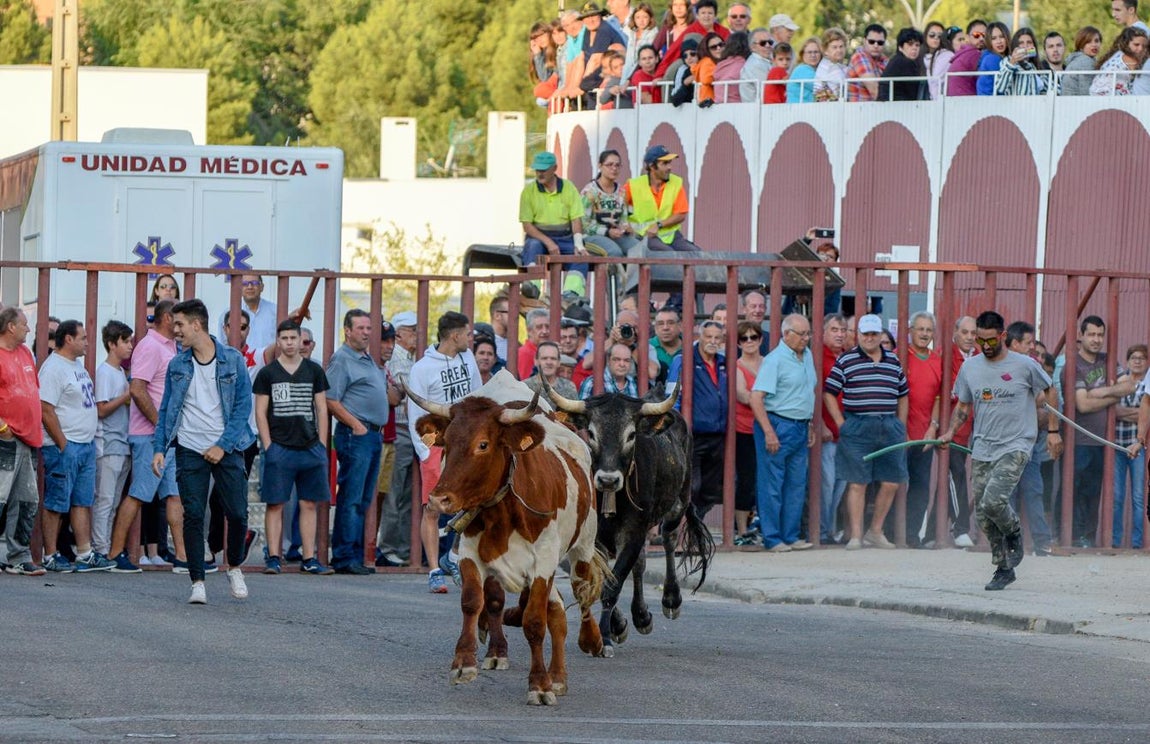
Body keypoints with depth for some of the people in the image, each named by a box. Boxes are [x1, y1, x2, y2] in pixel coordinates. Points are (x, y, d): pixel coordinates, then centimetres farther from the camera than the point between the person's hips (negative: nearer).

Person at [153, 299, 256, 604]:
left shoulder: (232, 360, -1)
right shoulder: (177, 365, 6)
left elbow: (243, 406, -3)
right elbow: (166, 410, 10)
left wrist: (223, 445, -11)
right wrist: (159, 448, -2)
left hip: (226, 449, -2)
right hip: (190, 449, 2)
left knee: (238, 513, -4)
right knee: (193, 516, -4)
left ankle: (234, 567, 22)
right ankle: (197, 582, 1)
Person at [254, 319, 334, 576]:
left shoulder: (314, 371, 11)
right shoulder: (267, 374, 4)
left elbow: (322, 409, 12)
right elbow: (260, 412, 3)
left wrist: (322, 444, 5)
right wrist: (268, 446, -6)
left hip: (310, 448, 2)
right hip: (279, 448, -2)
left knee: (309, 504, 4)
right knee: (275, 504, -3)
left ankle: (310, 559, 8)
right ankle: (273, 558, 0)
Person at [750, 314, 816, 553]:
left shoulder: (807, 356, 12)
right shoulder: (775, 360, -13)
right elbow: (756, 398, -17)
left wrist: (809, 426, 18)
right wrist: (769, 432, -21)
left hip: (800, 428, 8)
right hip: (778, 424, -8)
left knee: (797, 484, 11)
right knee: (771, 485, -2)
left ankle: (791, 536, 18)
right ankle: (772, 539, 1)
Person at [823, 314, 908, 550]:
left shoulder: (893, 361, 13)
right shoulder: (846, 360, 1)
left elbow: (902, 396, 21)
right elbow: (829, 393, 2)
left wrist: (901, 427, 14)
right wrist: (841, 424, -5)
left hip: (890, 427, 4)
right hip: (857, 428, -4)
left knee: (891, 483, 4)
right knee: (857, 484, -3)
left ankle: (876, 531, 17)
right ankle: (856, 535, 0)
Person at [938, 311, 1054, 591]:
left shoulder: (1025, 366, -4)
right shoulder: (970, 367, 9)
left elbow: (1047, 395, 11)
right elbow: (963, 406, 19)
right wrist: (951, 432, 6)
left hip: (1015, 446, -5)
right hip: (982, 449, 5)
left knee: (993, 501, -23)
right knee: (983, 514, 2)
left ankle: (1014, 533, 10)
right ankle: (1003, 569, 15)